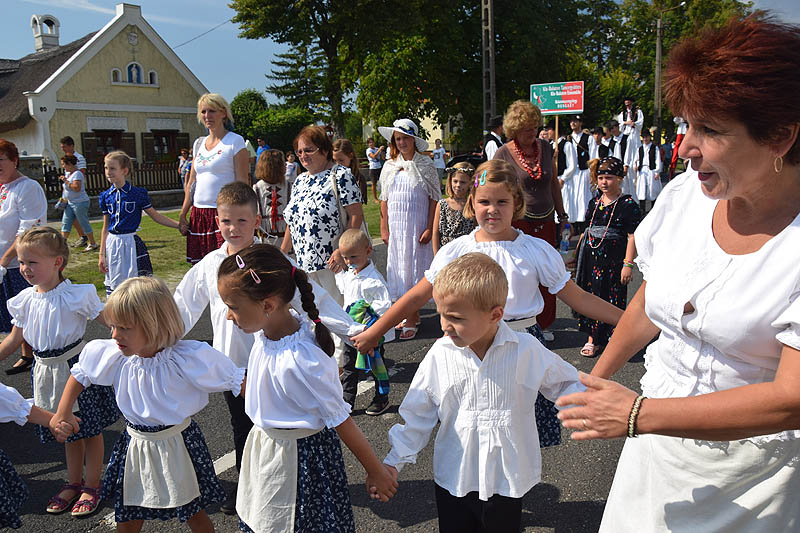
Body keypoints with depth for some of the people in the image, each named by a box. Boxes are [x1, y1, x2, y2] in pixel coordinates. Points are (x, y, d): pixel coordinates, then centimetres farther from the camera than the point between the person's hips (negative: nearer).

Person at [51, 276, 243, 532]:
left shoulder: (188, 357, -26)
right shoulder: (113, 355, -13)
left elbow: (237, 381, -22)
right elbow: (81, 374, 8)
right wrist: (63, 412, 2)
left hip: (177, 445, -4)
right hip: (135, 445, 4)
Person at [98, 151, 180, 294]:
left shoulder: (138, 194, -5)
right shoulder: (106, 196, 6)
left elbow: (156, 216, 3)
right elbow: (106, 227, 12)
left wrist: (179, 225, -5)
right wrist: (102, 255, 11)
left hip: (132, 243, -4)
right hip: (112, 244, 4)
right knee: (114, 286, 6)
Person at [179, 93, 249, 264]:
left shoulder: (235, 141, -2)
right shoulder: (199, 143, 16)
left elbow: (242, 182, -8)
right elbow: (191, 183, 18)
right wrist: (182, 215, 12)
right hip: (199, 215, 6)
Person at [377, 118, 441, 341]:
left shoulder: (425, 164, -2)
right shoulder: (390, 166, 8)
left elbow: (434, 198, -5)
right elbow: (385, 200, 9)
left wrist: (429, 228, -11)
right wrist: (384, 228, 4)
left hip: (417, 225, -4)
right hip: (396, 226, 4)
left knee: (414, 268, -1)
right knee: (398, 266, 8)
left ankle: (411, 320, 5)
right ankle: (409, 314, 21)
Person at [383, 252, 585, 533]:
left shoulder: (526, 350, -14)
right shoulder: (440, 354, -11)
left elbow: (564, 383, 3)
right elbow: (419, 413, -1)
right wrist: (394, 461, -4)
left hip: (506, 481, -1)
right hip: (453, 479, 1)